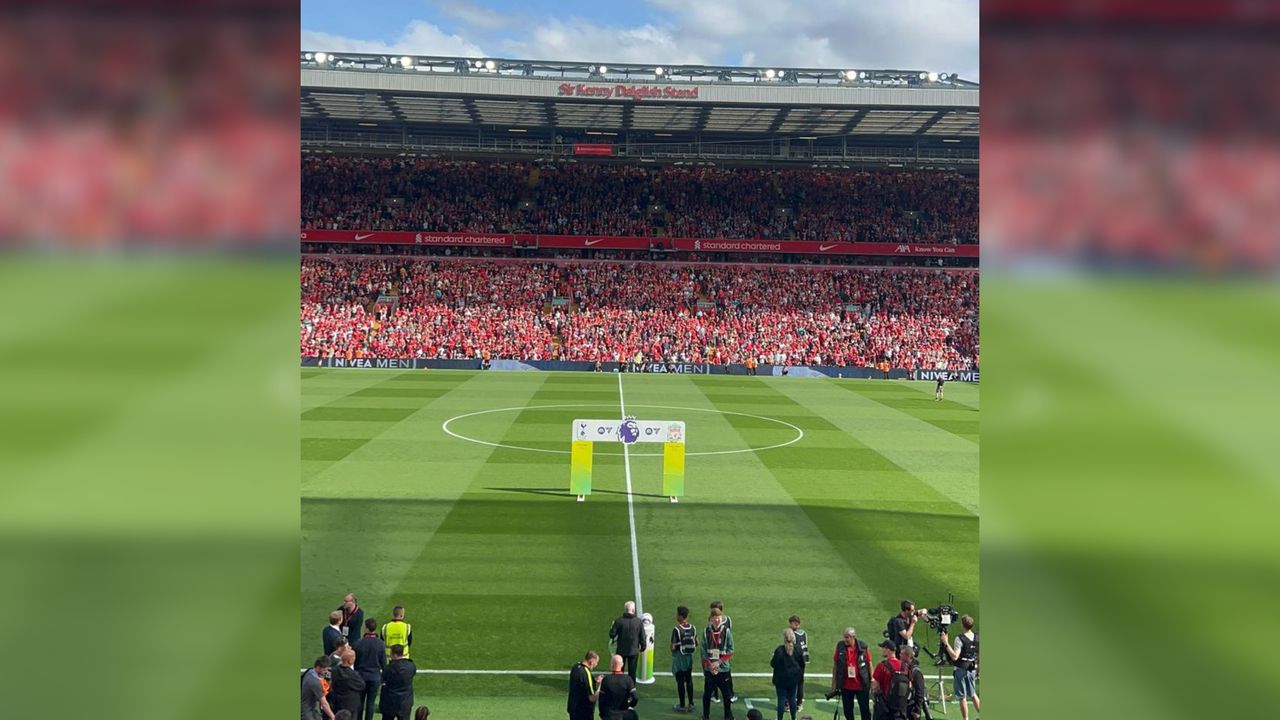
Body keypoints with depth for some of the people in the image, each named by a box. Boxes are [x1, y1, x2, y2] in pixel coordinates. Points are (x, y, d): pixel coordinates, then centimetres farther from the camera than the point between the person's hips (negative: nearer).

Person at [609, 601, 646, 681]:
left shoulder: (619, 620, -15)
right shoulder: (639, 622, -11)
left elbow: (612, 634, -12)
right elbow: (642, 637, -5)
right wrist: (643, 647, 11)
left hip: (621, 651, -1)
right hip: (634, 651, 1)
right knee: (632, 672, 13)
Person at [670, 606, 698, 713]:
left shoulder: (676, 629, -20)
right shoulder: (692, 628, -1)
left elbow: (673, 647, -20)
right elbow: (696, 643, 6)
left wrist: (672, 649, 1)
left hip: (679, 658, -6)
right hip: (689, 657, 6)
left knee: (680, 682, 4)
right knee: (689, 680, 15)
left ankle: (682, 706, 10)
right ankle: (691, 704, 21)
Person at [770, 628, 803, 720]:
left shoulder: (779, 650, -20)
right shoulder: (797, 650, -7)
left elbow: (773, 664, -15)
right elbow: (802, 664, 1)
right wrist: (799, 675, 15)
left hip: (781, 679, -4)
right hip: (793, 679, 4)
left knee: (781, 699, 4)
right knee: (792, 698, 17)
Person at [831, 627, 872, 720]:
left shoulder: (863, 647, -8)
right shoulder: (840, 646, -4)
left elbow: (869, 664, 0)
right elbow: (835, 664, 3)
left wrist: (872, 681, -1)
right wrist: (834, 682, 4)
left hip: (861, 685, -2)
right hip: (846, 686, 2)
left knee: (865, 710, 5)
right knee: (847, 710, 14)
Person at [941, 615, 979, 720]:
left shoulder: (960, 639, -19)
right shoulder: (977, 638, 0)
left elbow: (955, 656, -24)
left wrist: (946, 643, -24)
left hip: (961, 670, -6)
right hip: (972, 669, 6)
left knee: (962, 697, 3)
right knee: (973, 694, 21)